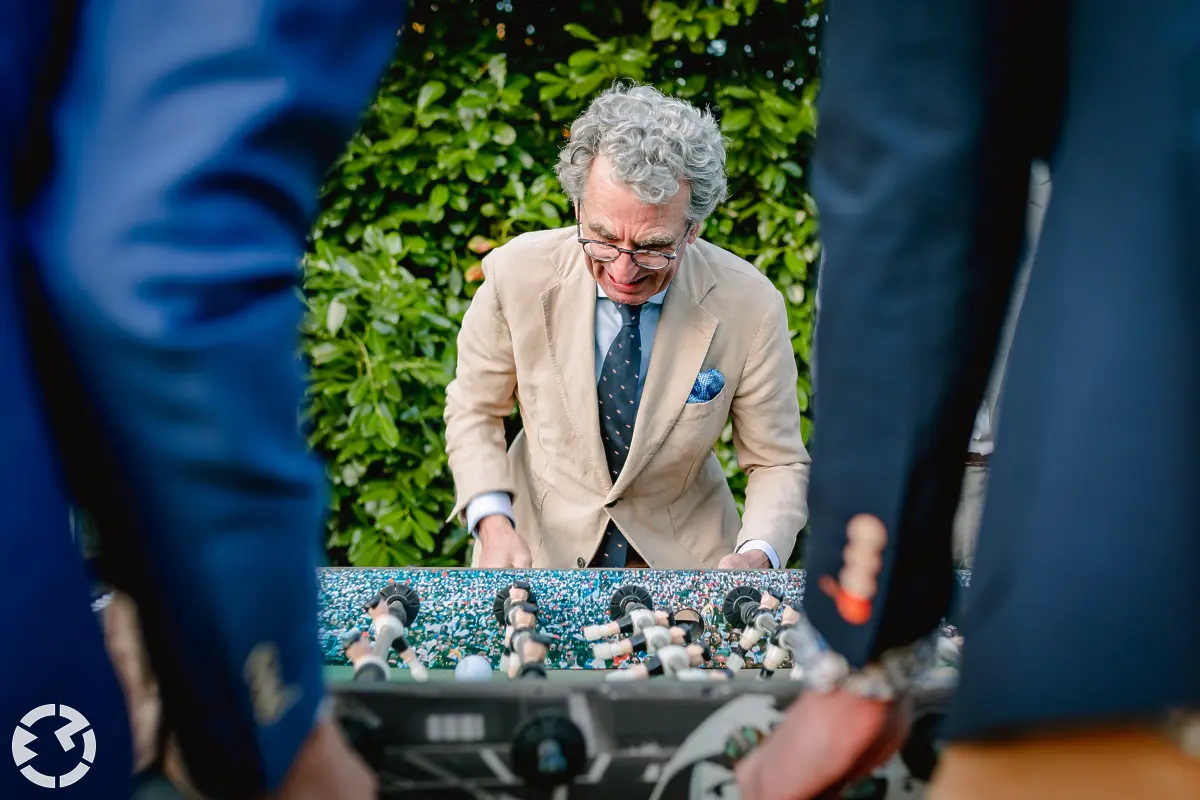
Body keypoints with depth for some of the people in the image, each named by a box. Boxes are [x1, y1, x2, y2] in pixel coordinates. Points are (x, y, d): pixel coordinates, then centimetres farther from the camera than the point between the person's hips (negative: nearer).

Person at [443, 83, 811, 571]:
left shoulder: (750, 307, -17)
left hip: (683, 551, 0)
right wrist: (493, 523, -18)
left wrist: (757, 557, -26)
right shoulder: (516, 275, -16)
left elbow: (777, 462, -6)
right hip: (536, 543, 0)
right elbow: (475, 410, -1)